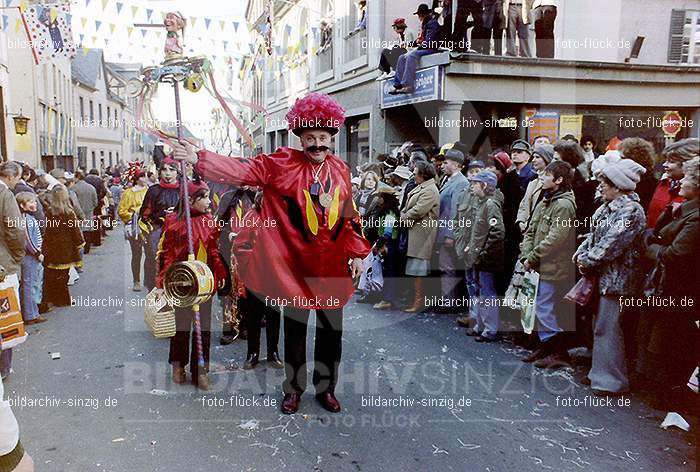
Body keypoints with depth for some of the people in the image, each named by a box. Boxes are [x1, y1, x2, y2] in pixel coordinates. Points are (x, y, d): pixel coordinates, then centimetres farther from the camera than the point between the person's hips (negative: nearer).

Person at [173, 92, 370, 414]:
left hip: (332, 267, 3)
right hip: (295, 265, -3)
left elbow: (349, 215, 9)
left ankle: (326, 388, 30)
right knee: (294, 330, 11)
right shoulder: (282, 164, -7)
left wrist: (358, 253, 6)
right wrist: (198, 159, -30)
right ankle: (294, 390, 30)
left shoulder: (340, 170, 4)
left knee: (331, 331, 11)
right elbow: (242, 170, -18)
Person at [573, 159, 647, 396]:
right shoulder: (608, 207, 12)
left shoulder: (631, 210, -15)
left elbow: (612, 244, -21)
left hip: (617, 278, -9)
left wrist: (588, 261, -13)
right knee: (601, 326, 15)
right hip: (603, 275, 9)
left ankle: (612, 380, 8)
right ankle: (601, 373, 27)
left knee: (607, 328, -4)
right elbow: (593, 234, 15)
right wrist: (581, 253, -2)